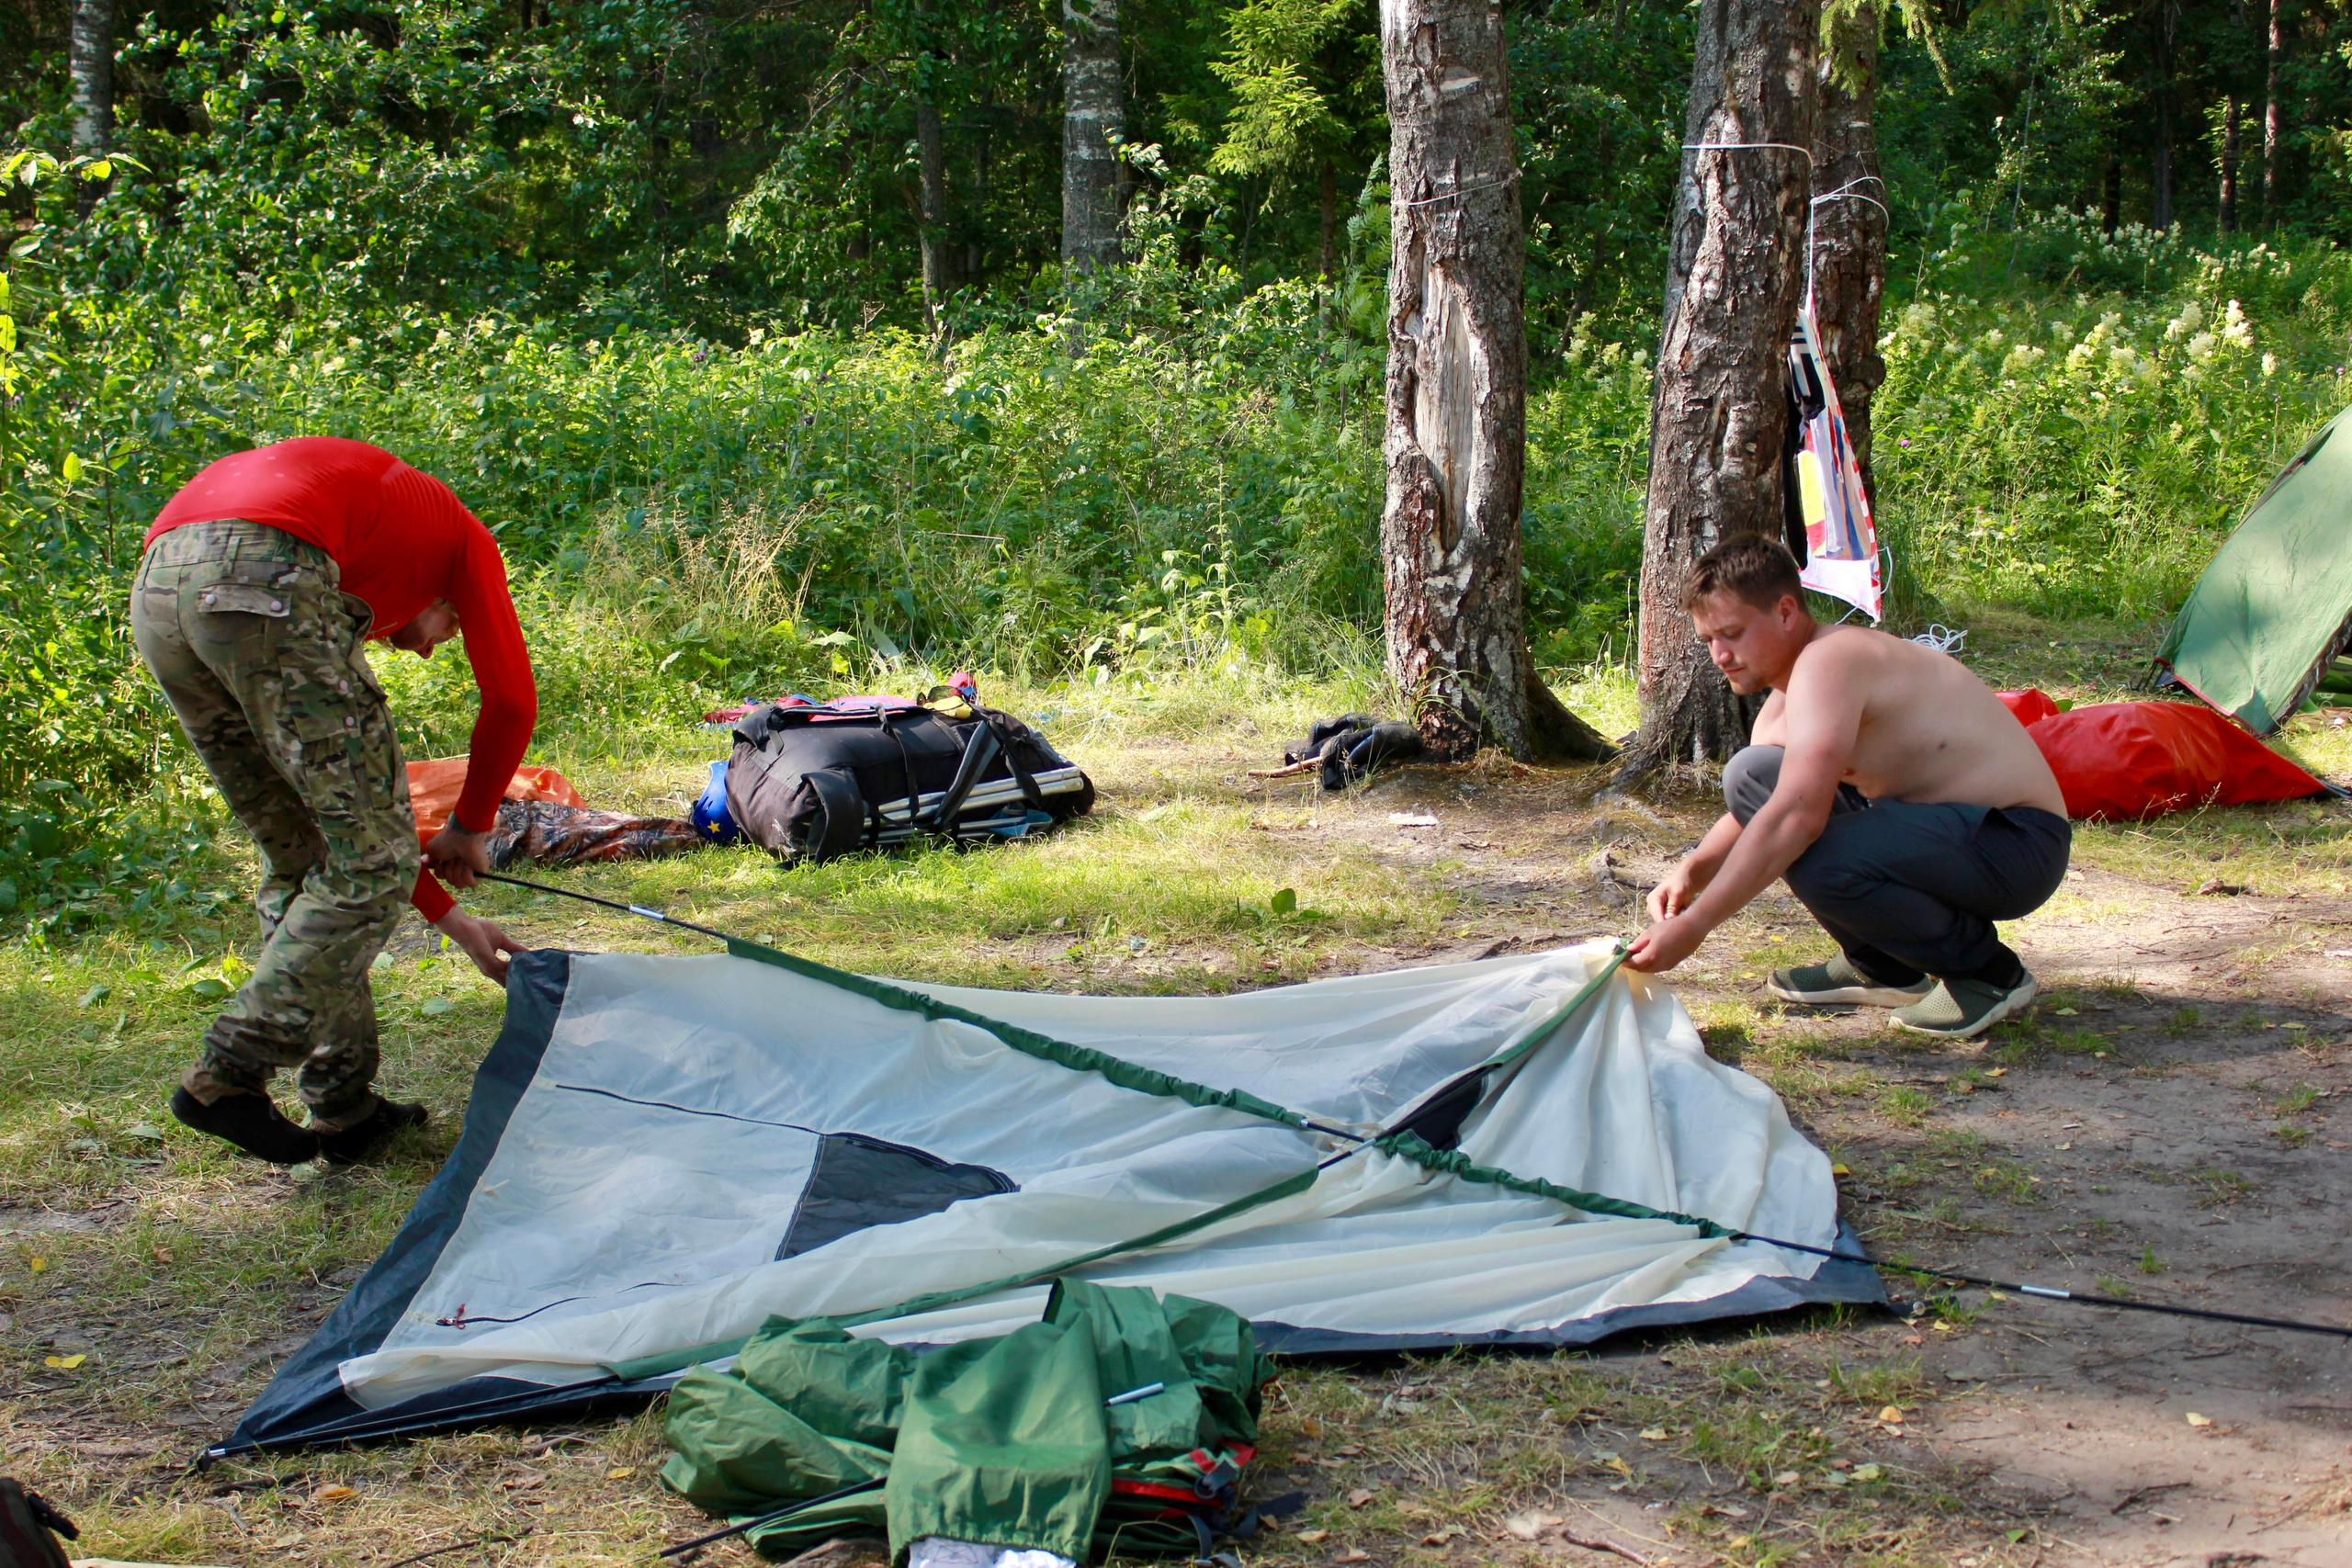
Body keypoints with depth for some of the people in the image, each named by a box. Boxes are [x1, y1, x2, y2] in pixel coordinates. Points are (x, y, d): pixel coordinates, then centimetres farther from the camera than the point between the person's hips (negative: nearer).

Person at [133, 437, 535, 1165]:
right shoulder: (460, 536, 31)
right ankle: (227, 1078, 0)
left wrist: (448, 916, 46)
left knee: (300, 859, 20)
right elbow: (511, 699, 20)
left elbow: (354, 798, 43)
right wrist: (469, 828, 34)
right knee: (370, 862, 2)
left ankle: (344, 1106, 22)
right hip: (265, 574, -8)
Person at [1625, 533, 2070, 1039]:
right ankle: (1879, 967, 13)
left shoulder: (1826, 661, -22)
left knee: (1818, 860, -34)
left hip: (2017, 843, -10)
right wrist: (1691, 871, -8)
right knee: (1753, 775, 3)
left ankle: (1988, 970, -8)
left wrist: (1693, 926, -34)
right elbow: (1753, 813, 15)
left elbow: (1797, 817, -34)